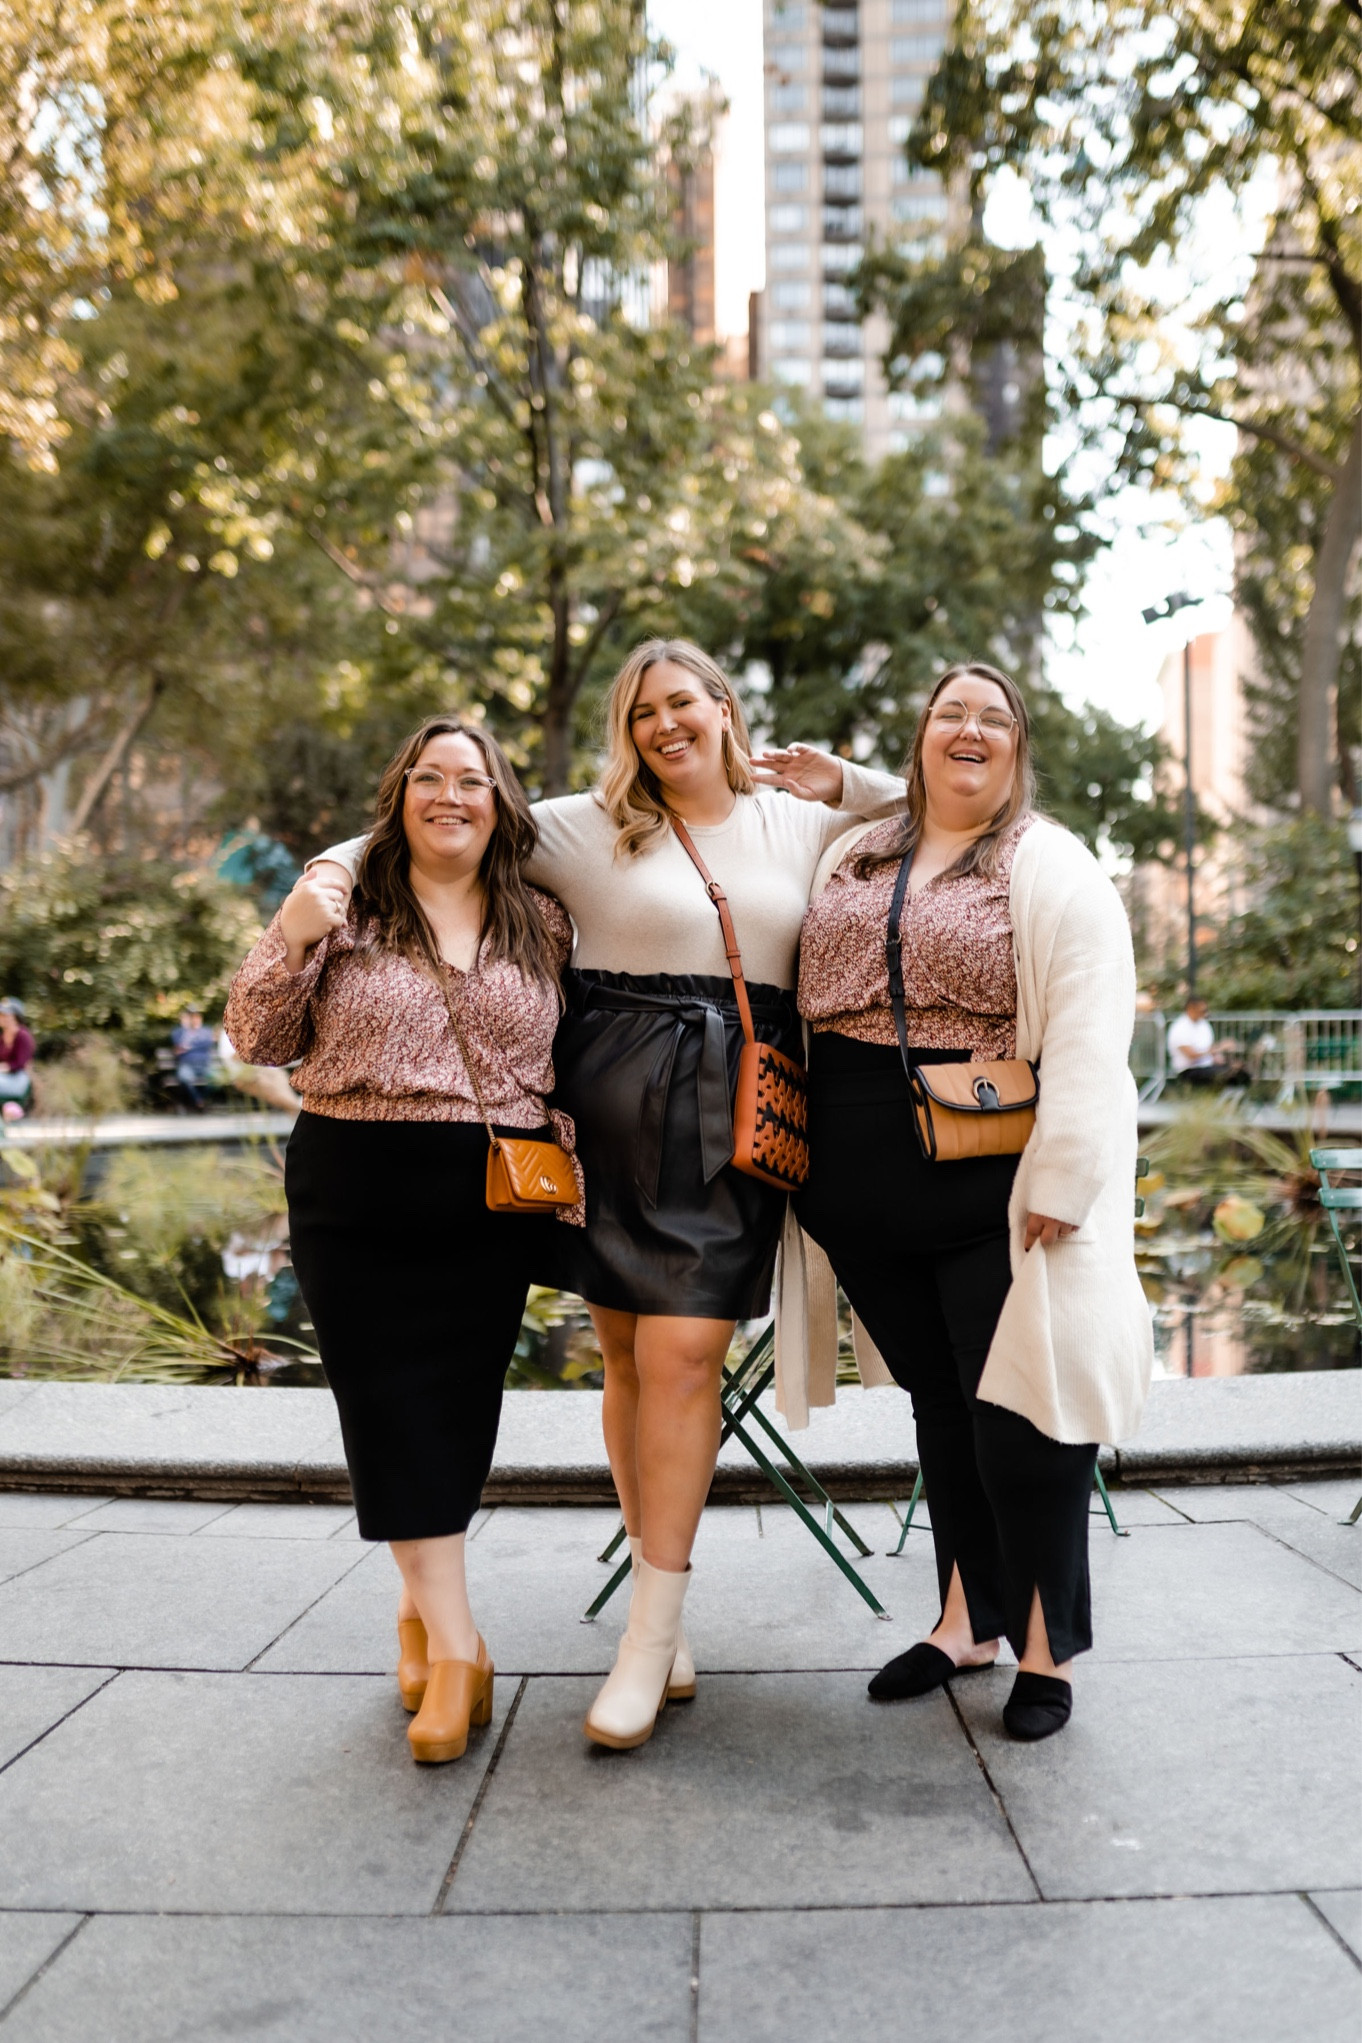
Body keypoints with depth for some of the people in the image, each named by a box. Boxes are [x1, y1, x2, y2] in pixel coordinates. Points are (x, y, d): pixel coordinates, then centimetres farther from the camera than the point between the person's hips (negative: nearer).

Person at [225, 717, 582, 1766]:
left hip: (495, 1209, 2)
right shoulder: (345, 906, 3)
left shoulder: (543, 924, 9)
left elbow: (566, 1057, 15)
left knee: (460, 1409, 6)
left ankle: (424, 1605, 27)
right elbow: (261, 1041, 1)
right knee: (391, 1411, -1)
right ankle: (456, 1649, 9)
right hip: (357, 1205, -1)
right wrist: (291, 936, -13)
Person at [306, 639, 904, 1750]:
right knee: (628, 1355, 4)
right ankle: (667, 1611, 19)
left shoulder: (800, 824, 14)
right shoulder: (589, 826, 9)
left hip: (735, 1118, 0)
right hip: (615, 1106, 1)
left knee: (681, 1356, -10)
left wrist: (842, 780, 11)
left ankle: (649, 1638, -3)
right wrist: (333, 869, -2)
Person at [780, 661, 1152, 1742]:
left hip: (994, 1184, -5)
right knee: (939, 1400, 15)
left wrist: (1059, 1179, -20)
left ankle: (1048, 1645, 16)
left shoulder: (1053, 869, -2)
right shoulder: (853, 859, 15)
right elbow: (804, 1002, 17)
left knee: (1018, 1406, 0)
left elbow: (1088, 1033, -12)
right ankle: (968, 1618, 29)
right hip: (870, 1189, 5)